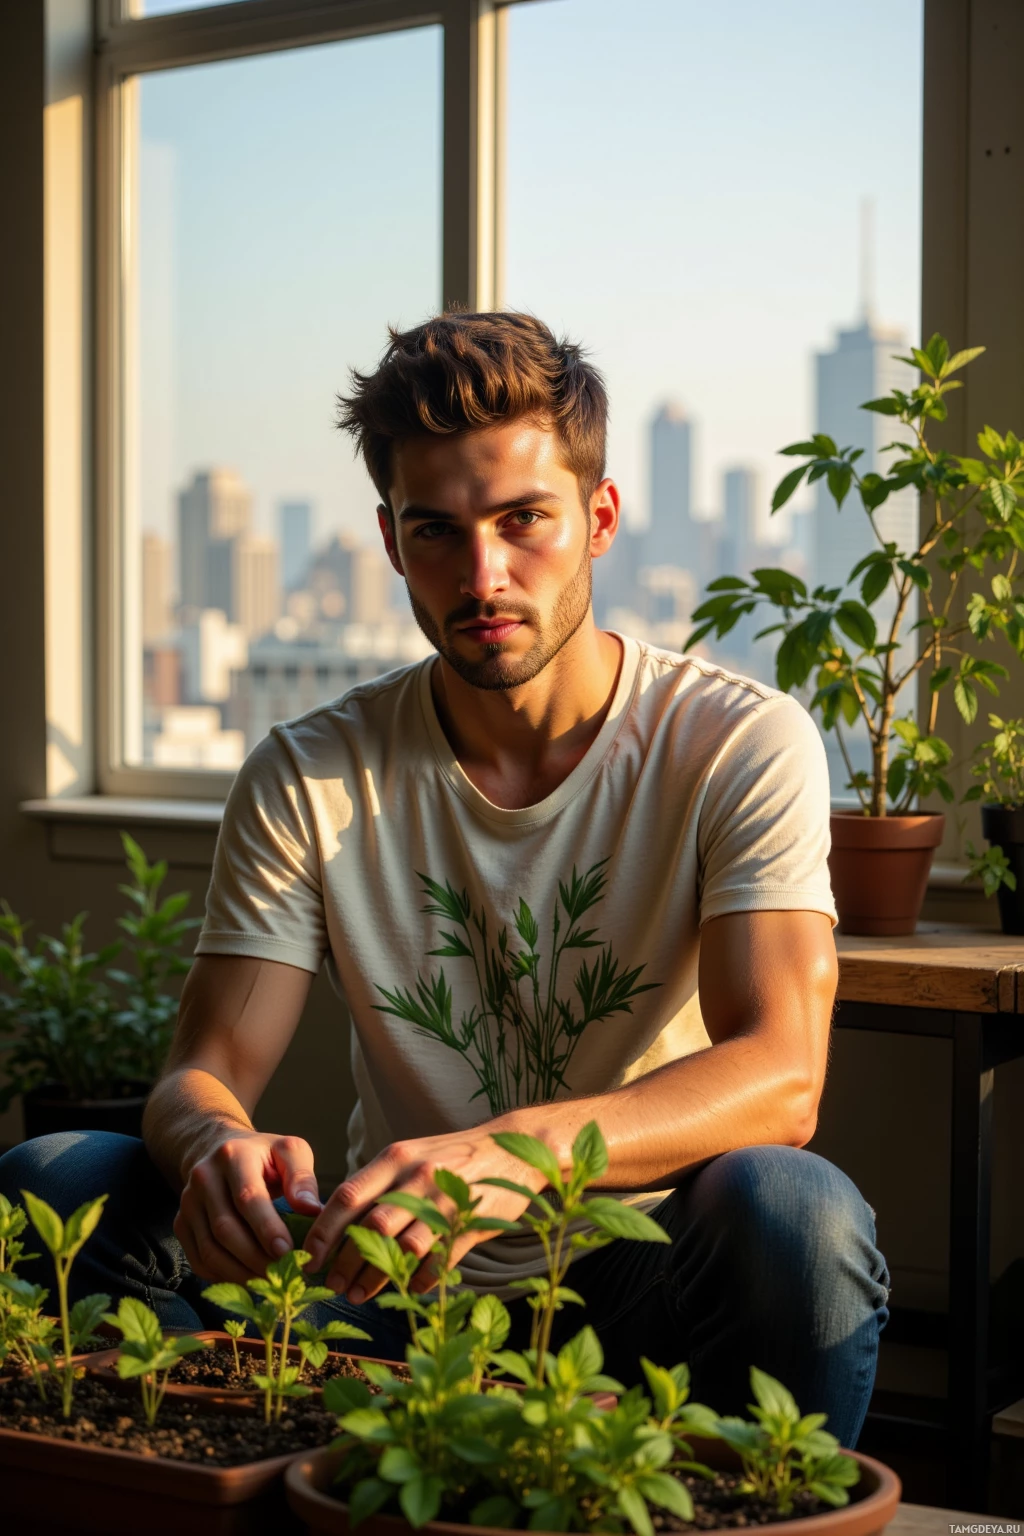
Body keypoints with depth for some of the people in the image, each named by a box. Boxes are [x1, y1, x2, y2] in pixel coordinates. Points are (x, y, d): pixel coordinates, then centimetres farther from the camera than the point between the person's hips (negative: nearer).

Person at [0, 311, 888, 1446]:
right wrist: (215, 1142, -32)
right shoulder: (309, 778, -1)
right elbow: (203, 1074, -5)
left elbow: (780, 1075, -22)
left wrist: (521, 1148, -42)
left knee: (790, 1208, -36)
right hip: (404, 1301, 2)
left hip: (646, 1288, -2)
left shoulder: (739, 744, -8)